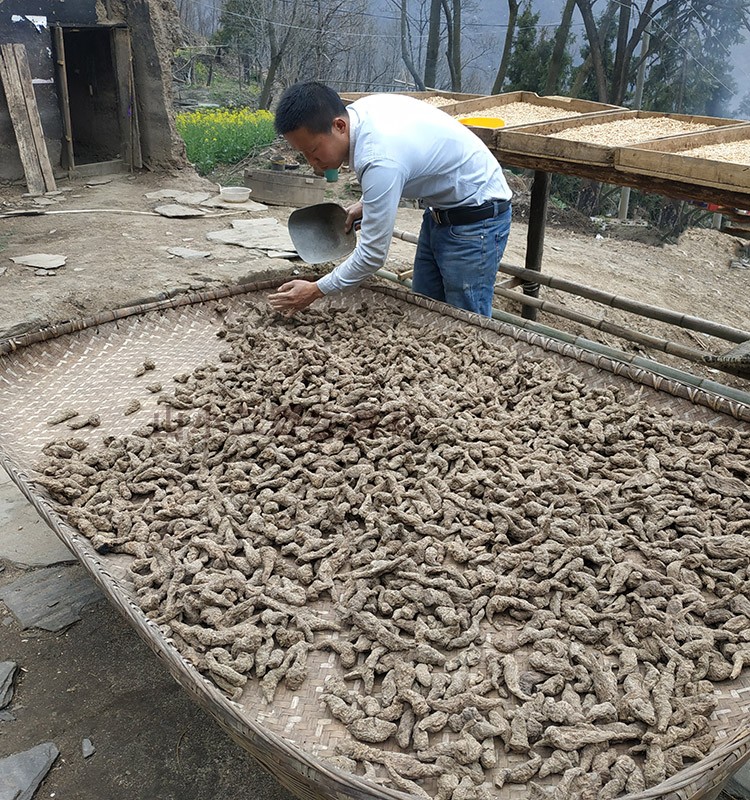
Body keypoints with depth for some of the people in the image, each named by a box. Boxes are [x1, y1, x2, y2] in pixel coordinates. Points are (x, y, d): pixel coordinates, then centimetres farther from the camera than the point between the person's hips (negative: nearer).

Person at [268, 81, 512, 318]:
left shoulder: (380, 161, -35)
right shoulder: (362, 109, -9)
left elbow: (373, 255, -27)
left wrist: (316, 290, -17)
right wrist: (365, 203, 6)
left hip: (476, 217, -9)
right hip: (441, 209, 10)